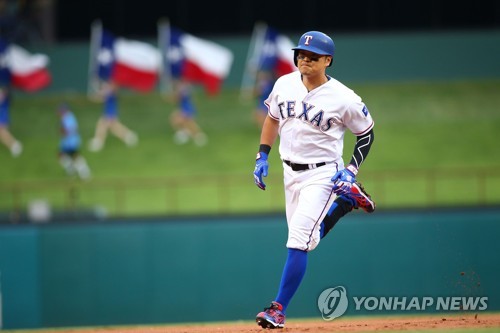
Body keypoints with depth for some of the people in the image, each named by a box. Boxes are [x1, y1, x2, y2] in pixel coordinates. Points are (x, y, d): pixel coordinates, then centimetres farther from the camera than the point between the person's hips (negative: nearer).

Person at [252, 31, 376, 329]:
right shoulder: (284, 85, -2)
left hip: (322, 174, -6)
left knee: (299, 239, -17)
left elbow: (367, 134, -2)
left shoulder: (344, 99, -15)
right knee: (307, 238, 15)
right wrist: (263, 156, 7)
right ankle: (348, 201, 37)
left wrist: (351, 170, -12)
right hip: (291, 172, 6)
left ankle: (279, 309, -13)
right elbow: (272, 118, 16)